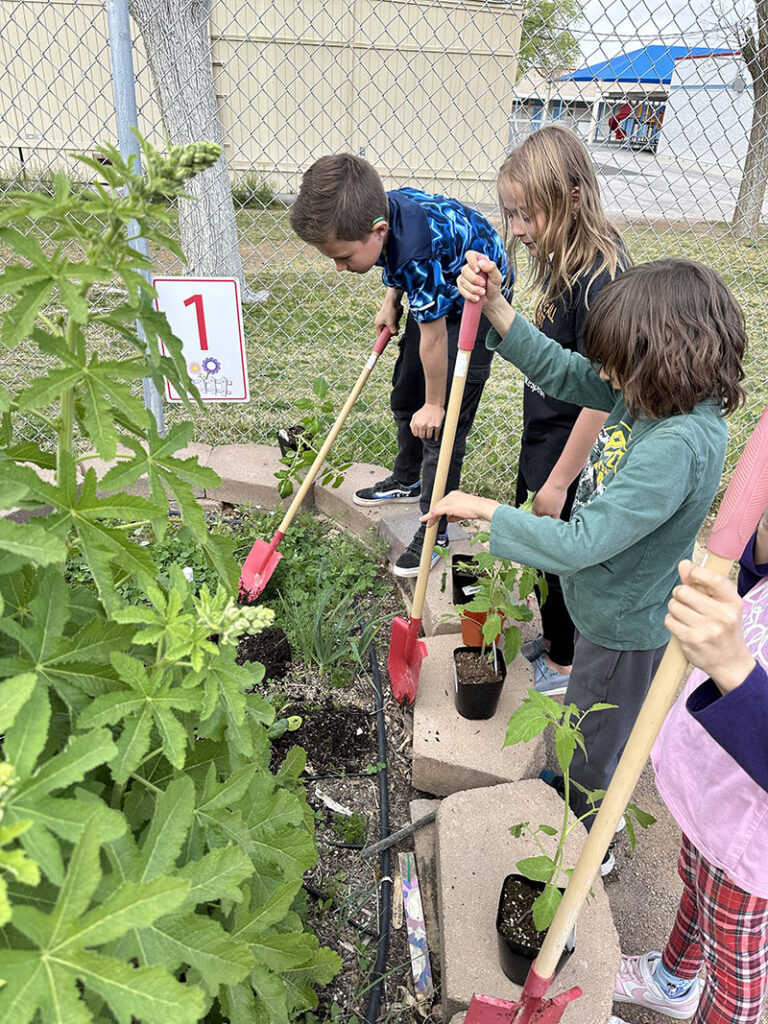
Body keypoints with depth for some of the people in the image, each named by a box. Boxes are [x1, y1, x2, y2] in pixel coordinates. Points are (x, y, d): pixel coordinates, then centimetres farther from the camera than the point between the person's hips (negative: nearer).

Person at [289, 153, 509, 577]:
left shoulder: (416, 253, -41)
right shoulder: (378, 207, -19)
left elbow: (434, 338, -30)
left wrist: (434, 405, -18)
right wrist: (391, 302, -3)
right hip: (438, 292, 9)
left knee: (445, 422, -11)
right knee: (405, 393, 18)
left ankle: (434, 531, 1)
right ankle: (407, 480, 40)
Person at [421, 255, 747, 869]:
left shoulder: (679, 447, -37)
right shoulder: (647, 394, -10)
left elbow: (579, 544, -37)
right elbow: (561, 371, -1)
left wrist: (483, 510, -26)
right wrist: (495, 307, -13)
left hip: (624, 628, -8)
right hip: (611, 607, 8)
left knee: (590, 747, 19)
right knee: (593, 733, 33)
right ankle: (583, 801, 61)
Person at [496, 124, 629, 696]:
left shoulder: (600, 278, -27)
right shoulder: (564, 260, 1)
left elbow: (601, 395, -26)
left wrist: (559, 482, -20)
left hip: (572, 452, -9)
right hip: (544, 436, 9)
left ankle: (564, 663, 36)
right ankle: (554, 636, 48)